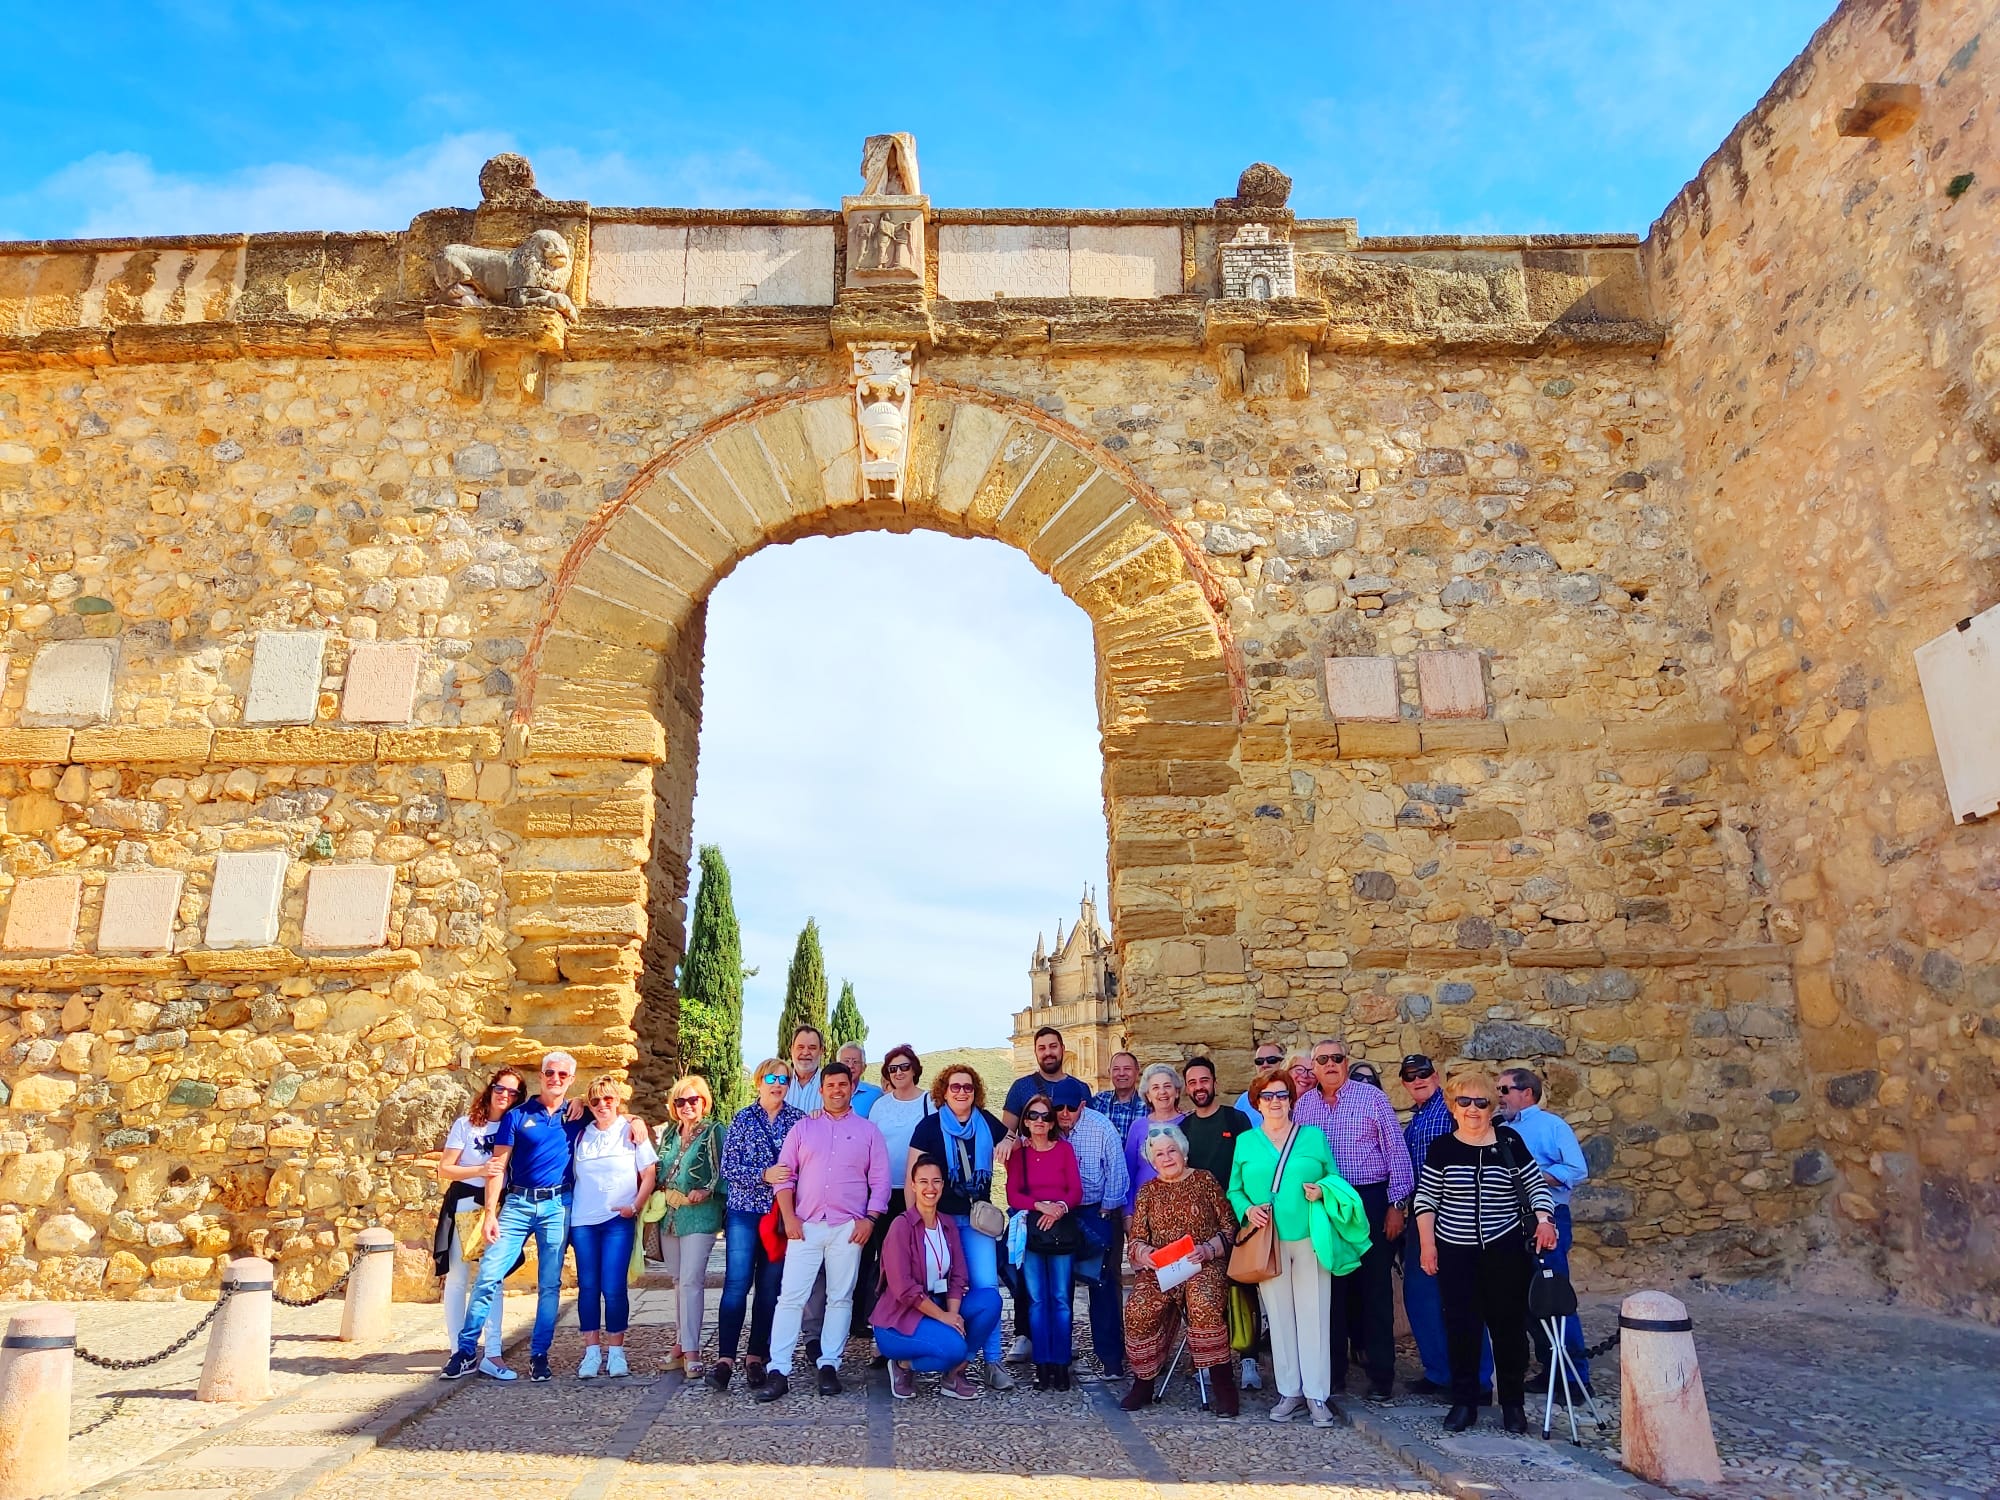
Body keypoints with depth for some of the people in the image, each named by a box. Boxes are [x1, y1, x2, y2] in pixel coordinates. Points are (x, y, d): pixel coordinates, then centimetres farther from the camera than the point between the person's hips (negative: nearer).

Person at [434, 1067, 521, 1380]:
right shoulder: (465, 1124, -2)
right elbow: (444, 1169, -4)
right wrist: (480, 1170, -19)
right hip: (463, 1204, -2)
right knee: (458, 1279, 3)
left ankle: (493, 1354, -1)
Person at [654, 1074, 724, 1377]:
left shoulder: (714, 1131, -4)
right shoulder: (668, 1132, 14)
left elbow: (724, 1171, -7)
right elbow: (660, 1171, 21)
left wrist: (707, 1191, -21)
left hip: (699, 1215, -6)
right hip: (669, 1215, 6)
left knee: (691, 1281, -11)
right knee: (679, 1281, 13)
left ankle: (690, 1351, -7)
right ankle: (682, 1343, 22)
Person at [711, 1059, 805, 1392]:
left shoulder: (799, 1120, 5)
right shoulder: (742, 1119, 3)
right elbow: (728, 1167, -3)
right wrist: (764, 1175, -17)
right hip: (745, 1211, -1)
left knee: (770, 1287, 5)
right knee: (737, 1283, -7)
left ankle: (757, 1357, 14)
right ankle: (725, 1358, -3)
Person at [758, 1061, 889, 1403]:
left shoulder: (867, 1131, 8)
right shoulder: (803, 1128, 10)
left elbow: (880, 1180, 5)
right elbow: (785, 1173, 6)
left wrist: (870, 1219, -6)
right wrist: (788, 1217, -4)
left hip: (848, 1228, 0)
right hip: (806, 1226, 0)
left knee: (840, 1298, 4)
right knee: (790, 1296, -4)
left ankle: (829, 1365, 13)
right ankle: (778, 1371, -1)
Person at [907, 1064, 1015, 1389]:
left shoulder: (986, 1123, 6)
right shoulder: (929, 1126, -3)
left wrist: (1008, 1143, -2)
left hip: (977, 1216, 2)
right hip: (940, 1216, -2)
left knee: (987, 1285, -7)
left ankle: (993, 1360, 1)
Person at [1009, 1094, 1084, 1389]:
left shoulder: (1064, 1149, 10)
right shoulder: (1017, 1152, 10)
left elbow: (1076, 1190, 4)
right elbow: (1012, 1195, 2)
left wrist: (1060, 1207, -14)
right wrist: (1040, 1205, -14)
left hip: (1062, 1228, 0)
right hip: (1030, 1229, 0)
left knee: (1061, 1299, -3)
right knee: (1037, 1299, -2)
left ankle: (1061, 1365, 1)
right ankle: (1042, 1365, 3)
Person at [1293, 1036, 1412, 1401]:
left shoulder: (1371, 1097, -3)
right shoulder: (1302, 1106, 7)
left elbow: (1397, 1152, -3)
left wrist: (1396, 1204, -6)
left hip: (1369, 1201, -3)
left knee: (1374, 1288, 2)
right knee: (1330, 1287, 10)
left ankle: (1381, 1376, 12)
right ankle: (1333, 1371, 21)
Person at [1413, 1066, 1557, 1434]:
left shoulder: (1509, 1141, -2)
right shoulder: (1441, 1148, -1)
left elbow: (1536, 1185, 4)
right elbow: (1426, 1198, 3)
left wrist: (1544, 1219, -12)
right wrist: (1427, 1243, -1)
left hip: (1505, 1251, 0)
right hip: (1456, 1252, 1)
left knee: (1509, 1326, 5)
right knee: (1461, 1327, 5)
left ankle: (1512, 1403, 20)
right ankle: (1463, 1402, 18)